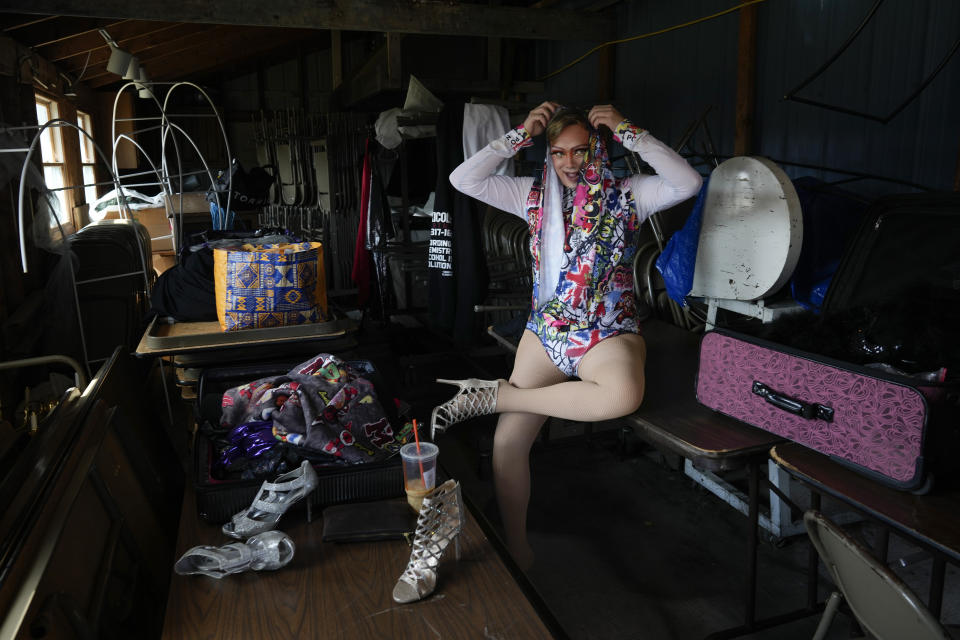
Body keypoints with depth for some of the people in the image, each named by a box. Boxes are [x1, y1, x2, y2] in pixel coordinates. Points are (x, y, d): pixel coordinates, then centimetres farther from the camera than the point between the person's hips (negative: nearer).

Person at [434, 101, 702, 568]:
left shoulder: (626, 195, 4)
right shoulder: (535, 196, 10)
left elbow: (688, 183, -14)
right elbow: (463, 179, 3)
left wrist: (628, 133, -13)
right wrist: (519, 135, -1)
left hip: (609, 332, -2)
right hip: (546, 330, 2)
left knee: (624, 395, -38)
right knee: (507, 440, -13)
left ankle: (494, 395, -20)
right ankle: (516, 554, 7)